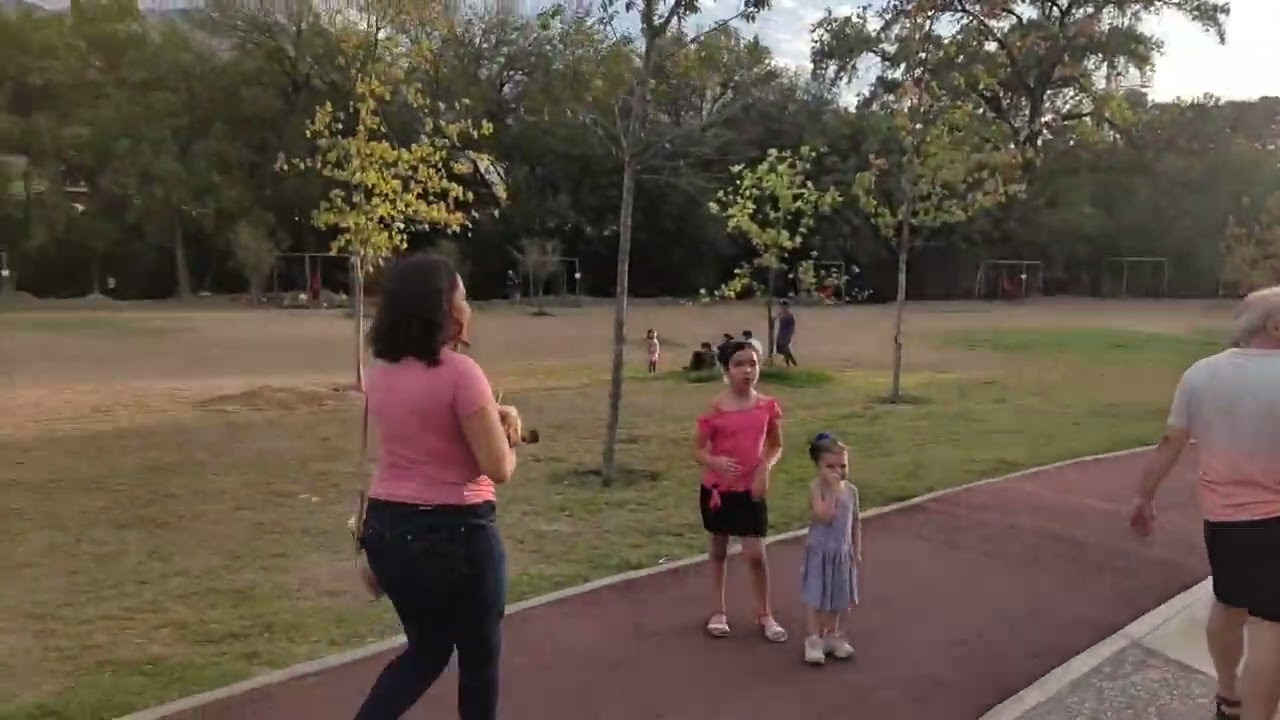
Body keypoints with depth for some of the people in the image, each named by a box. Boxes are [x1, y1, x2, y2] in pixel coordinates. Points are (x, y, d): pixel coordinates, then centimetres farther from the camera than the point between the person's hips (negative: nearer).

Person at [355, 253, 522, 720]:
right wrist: (504, 434, 2)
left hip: (387, 527, 7)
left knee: (426, 648, 25)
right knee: (479, 658, 15)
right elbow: (499, 469, -19)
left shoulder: (379, 372, 4)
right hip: (455, 533, -7)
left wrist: (493, 415, 6)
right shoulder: (459, 372, -19)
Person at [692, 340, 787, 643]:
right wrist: (716, 462, -28)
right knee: (719, 549, 14)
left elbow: (776, 446, 7)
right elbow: (698, 450, -7)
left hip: (751, 489, 1)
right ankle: (719, 611, 29)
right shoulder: (715, 408, -12)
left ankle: (764, 615, 20)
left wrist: (765, 468, -12)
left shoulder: (767, 406, -6)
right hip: (717, 487, 0)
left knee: (756, 555, 0)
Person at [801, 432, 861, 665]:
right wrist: (833, 489, -27)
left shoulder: (851, 490, 0)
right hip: (820, 551, -5)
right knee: (815, 596, -1)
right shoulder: (816, 488, -16)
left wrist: (857, 551, 9)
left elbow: (855, 522, 9)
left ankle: (833, 635, 31)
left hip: (842, 552, 5)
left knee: (838, 597, 16)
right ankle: (814, 639, 7)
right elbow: (824, 516, -29)